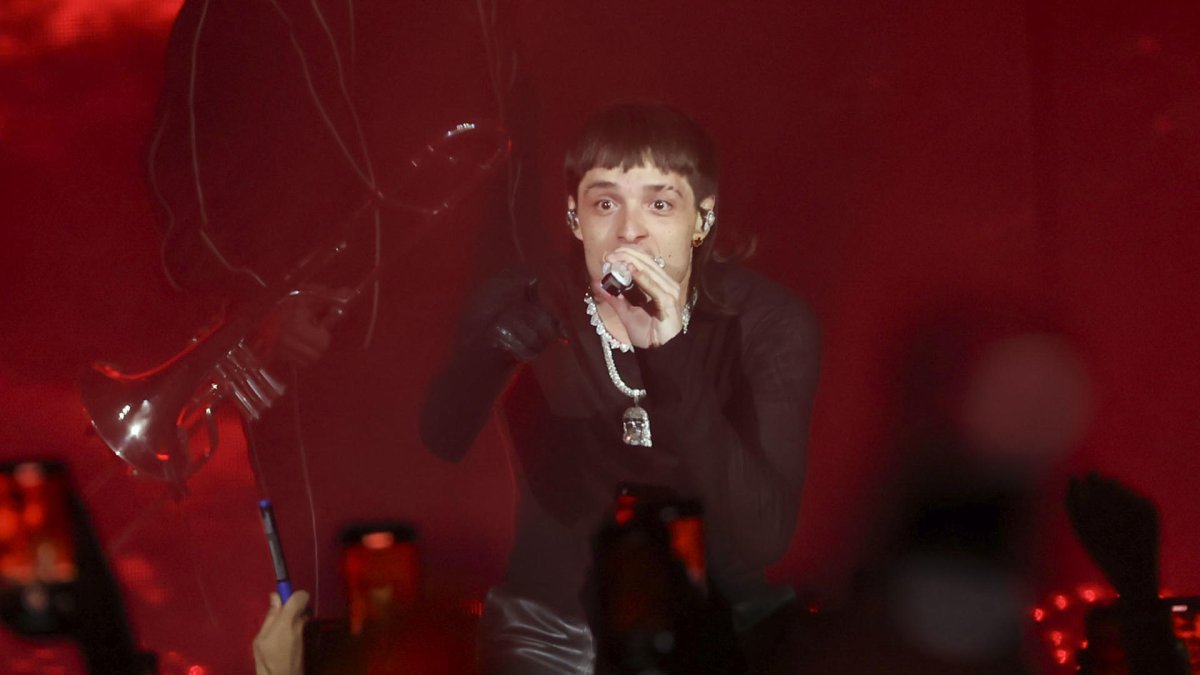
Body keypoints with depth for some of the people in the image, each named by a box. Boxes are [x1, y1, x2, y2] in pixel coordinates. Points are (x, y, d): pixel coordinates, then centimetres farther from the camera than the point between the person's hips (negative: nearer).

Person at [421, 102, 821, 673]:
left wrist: (670, 361, -29)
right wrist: (506, 340, -32)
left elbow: (763, 539, -19)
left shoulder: (769, 323, -8)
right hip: (553, 621, 0)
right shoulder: (520, 307, -4)